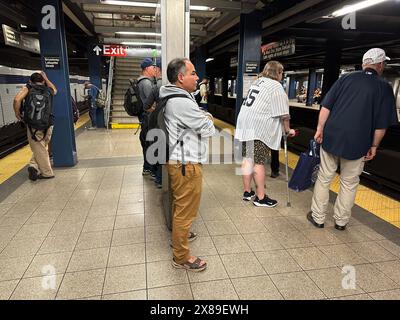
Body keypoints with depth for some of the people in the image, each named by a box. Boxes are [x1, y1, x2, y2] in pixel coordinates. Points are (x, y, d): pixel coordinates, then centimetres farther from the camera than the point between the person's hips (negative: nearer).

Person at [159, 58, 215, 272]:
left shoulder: (172, 97, 10)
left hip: (177, 160, 11)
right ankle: (181, 257, 16)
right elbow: (209, 129, -17)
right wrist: (208, 120, 5)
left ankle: (178, 234, 46)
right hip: (186, 164, -11)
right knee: (186, 210, 1)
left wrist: (203, 117, 1)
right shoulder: (182, 102, -23)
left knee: (179, 204, 25)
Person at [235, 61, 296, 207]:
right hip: (259, 128, -8)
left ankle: (247, 192, 22)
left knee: (248, 158, 12)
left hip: (245, 123, 8)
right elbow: (283, 114, -7)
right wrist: (288, 130, 6)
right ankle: (260, 197, 6)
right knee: (259, 162, -3)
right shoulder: (276, 87, -4)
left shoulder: (257, 81, 19)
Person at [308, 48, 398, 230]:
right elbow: (381, 124, -2)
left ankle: (317, 217, 20)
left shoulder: (345, 78, 5)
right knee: (349, 183, 14)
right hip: (357, 143, -1)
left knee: (324, 179, 11)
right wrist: (374, 146, 7)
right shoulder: (384, 88, 1)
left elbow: (326, 106, 0)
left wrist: (320, 129, 5)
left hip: (331, 137, 1)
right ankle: (341, 220, 24)